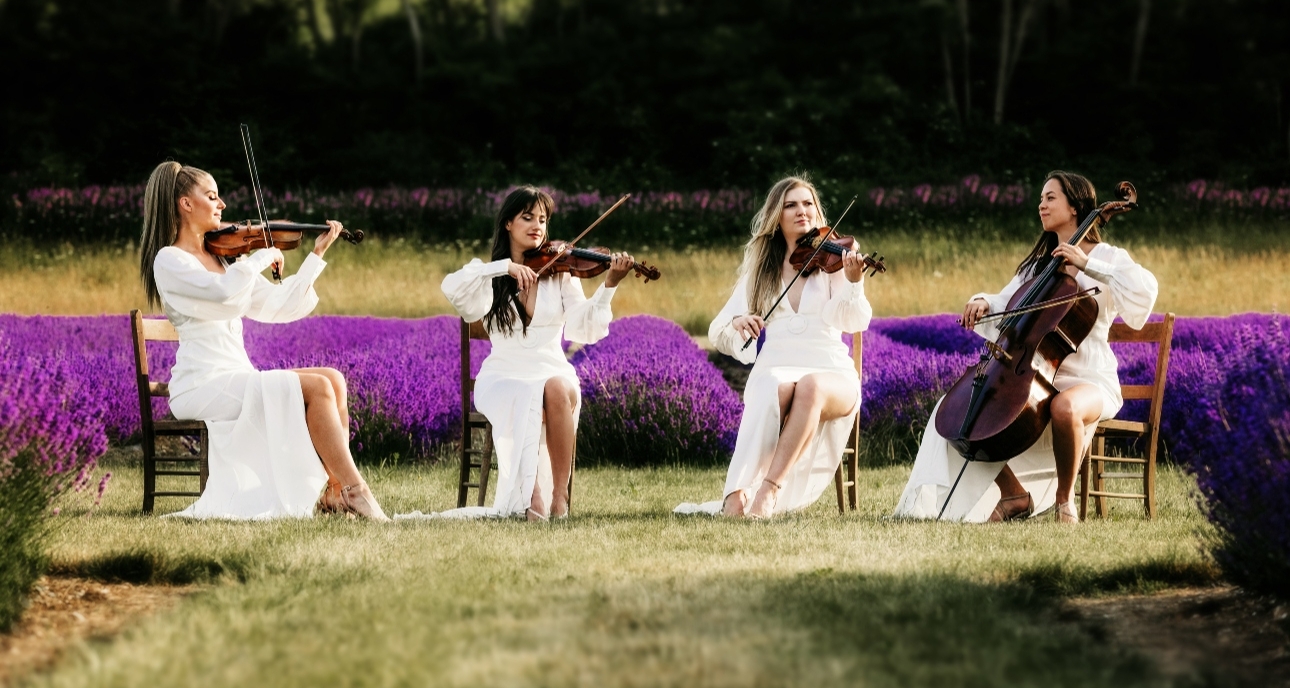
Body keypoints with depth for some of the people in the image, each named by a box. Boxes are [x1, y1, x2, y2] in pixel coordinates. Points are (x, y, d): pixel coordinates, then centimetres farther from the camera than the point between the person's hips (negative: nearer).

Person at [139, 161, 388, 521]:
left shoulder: (224, 257, 17)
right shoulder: (169, 261, -6)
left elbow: (277, 308, 14)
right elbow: (224, 291, -26)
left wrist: (316, 255, 10)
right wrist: (264, 256, -11)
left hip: (238, 379, 8)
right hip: (202, 386, -8)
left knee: (333, 380, -9)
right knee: (317, 387, -20)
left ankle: (336, 493, -15)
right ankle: (355, 490, -15)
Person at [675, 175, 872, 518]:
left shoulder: (832, 262, 8)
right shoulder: (759, 271, 17)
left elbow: (854, 321, -10)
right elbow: (717, 334, 13)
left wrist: (854, 282, -30)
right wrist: (736, 323, -11)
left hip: (831, 376, -1)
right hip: (774, 371, 1)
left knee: (810, 387, -39)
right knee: (778, 391, -37)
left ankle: (770, 489, -43)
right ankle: (736, 494, -45)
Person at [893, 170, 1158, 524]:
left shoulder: (1107, 258, -2)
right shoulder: (1039, 263, 19)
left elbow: (1144, 289, -21)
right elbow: (1008, 306, 15)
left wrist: (1087, 265, -25)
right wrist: (984, 303, -8)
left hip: (1088, 381, -7)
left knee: (1065, 407, -42)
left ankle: (1064, 497, -19)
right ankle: (1015, 494, 0)